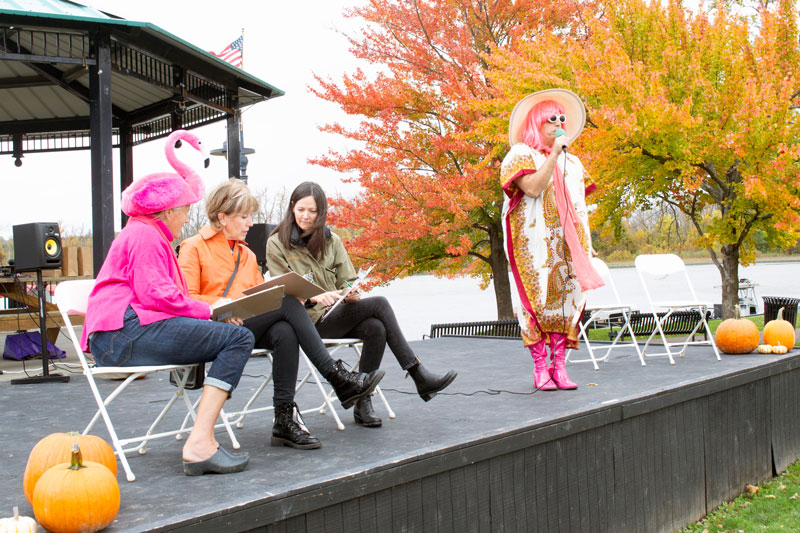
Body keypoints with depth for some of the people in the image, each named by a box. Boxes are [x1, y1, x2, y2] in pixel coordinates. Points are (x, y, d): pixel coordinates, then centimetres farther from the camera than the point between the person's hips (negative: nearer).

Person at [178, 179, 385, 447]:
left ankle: (284, 421, -35)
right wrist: (221, 303, -22)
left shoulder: (246, 254, 27)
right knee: (288, 304, -27)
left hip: (249, 328, 6)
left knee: (285, 332, -32)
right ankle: (338, 378, -29)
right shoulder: (194, 248, 5)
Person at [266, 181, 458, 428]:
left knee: (376, 329, -29)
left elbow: (345, 281, 12)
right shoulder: (277, 244, 1)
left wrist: (351, 294, -13)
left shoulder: (331, 240, 15)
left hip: (337, 312, 5)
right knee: (379, 304, -23)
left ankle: (363, 404, -22)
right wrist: (314, 297, -25)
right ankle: (419, 377, -22)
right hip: (310, 320, -5)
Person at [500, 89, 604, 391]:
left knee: (567, 295, -2)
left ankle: (559, 366, 0)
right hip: (534, 241, -6)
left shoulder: (572, 162, 21)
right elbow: (533, 188, -17)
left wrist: (585, 243, 13)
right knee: (538, 296, -9)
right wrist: (554, 154, -15)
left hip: (567, 243, 6)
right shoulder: (521, 155, 2)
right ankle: (540, 368, -5)